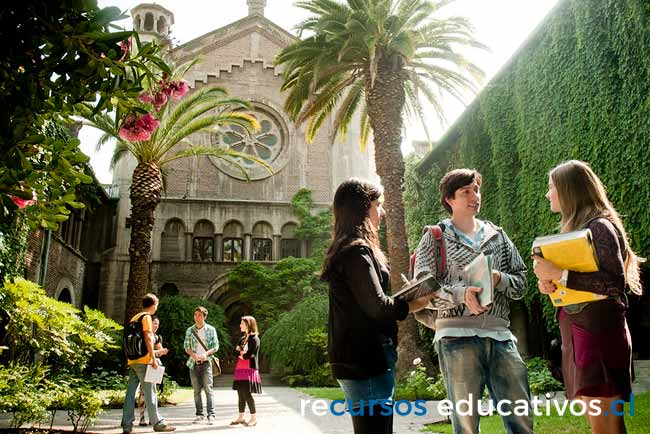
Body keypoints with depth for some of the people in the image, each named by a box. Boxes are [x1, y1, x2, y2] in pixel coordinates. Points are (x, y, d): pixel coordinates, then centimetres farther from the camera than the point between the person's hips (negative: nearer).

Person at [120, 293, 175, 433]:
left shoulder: (135, 317, 18)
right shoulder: (146, 317, -7)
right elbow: (148, 338, -15)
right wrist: (153, 358, -15)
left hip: (132, 361, 8)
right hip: (143, 361, -8)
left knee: (130, 392, 6)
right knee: (150, 393, -4)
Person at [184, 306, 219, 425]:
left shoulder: (211, 329, 2)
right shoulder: (190, 330, 8)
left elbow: (216, 346, 0)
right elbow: (186, 347, 8)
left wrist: (206, 353, -17)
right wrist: (193, 354, -12)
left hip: (206, 362, -3)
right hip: (193, 363, 3)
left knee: (208, 389, -9)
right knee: (196, 390, 5)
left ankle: (211, 415, -8)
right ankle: (200, 415, 12)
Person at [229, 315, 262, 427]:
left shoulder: (254, 339, -7)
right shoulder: (243, 339, 19)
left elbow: (248, 355, -15)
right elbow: (235, 352, 12)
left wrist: (241, 354, 3)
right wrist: (241, 352, -7)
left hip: (249, 369, -8)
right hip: (240, 369, 8)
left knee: (246, 393, -9)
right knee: (241, 394, 9)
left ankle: (254, 418, -1)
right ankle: (241, 417, 18)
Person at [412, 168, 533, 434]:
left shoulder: (497, 235, 18)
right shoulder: (435, 238, 6)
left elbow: (521, 282, 14)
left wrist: (500, 280, -8)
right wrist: (461, 293, -20)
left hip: (500, 335, 4)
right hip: (457, 337, -3)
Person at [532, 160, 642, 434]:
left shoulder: (599, 226, -11)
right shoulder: (576, 229, 16)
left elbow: (614, 284, -22)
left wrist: (558, 274, -22)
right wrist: (550, 284, 0)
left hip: (598, 335, -9)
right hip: (580, 334, 9)